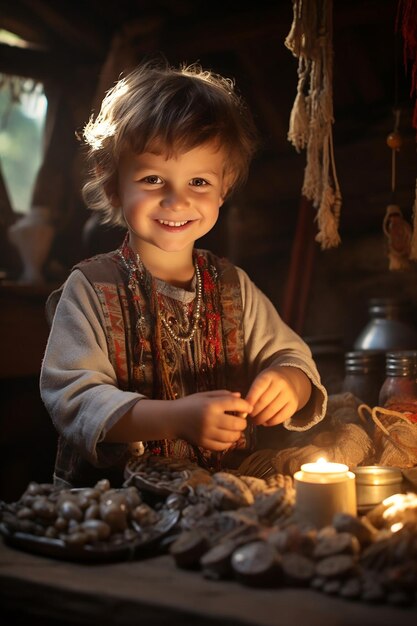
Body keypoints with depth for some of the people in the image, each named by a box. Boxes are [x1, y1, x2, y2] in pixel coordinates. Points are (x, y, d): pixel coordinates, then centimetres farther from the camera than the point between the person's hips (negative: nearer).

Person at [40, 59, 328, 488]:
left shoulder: (233, 286, 7)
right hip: (111, 495, -5)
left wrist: (288, 384, -15)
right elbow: (72, 399, -15)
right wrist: (176, 417, -29)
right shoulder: (90, 288, -6)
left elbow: (288, 356, 9)